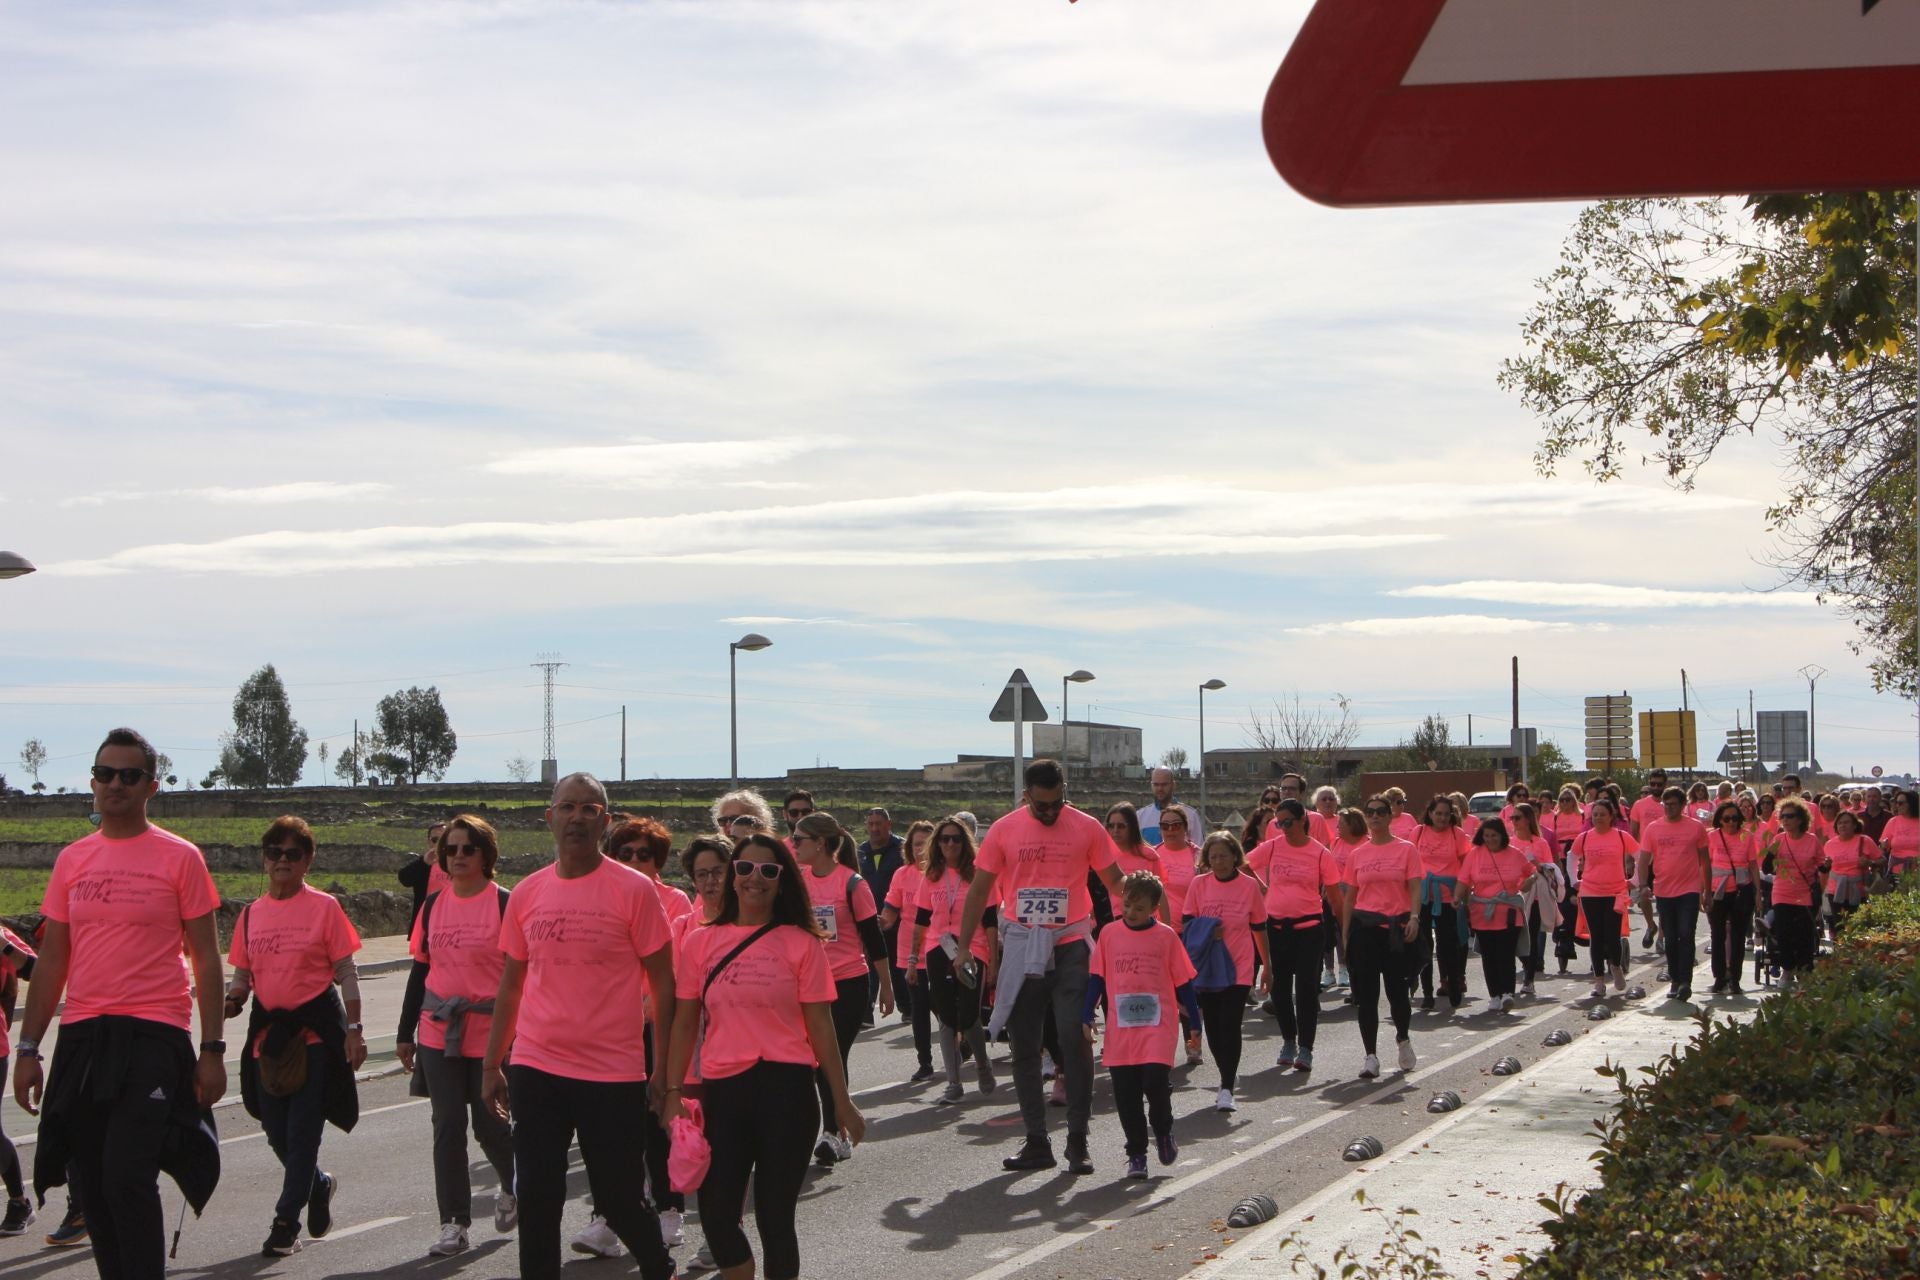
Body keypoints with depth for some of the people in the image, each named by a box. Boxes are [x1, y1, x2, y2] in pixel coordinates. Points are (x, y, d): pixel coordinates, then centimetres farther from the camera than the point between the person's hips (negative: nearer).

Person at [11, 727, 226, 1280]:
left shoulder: (179, 857, -1)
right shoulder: (72, 859, 11)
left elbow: (206, 959, 0)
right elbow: (51, 961, 14)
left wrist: (212, 1050, -5)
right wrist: (27, 1050, 10)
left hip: (153, 1035, -5)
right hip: (81, 1037, 5)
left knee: (127, 1178, -14)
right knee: (94, 1187, 8)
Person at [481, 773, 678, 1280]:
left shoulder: (634, 889, -7)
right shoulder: (526, 894, 5)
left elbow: (662, 983, -4)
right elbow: (511, 985, 14)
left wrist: (664, 1067, -7)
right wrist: (491, 1065, 12)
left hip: (613, 1073, -3)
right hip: (535, 1070, 3)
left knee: (620, 1199, 7)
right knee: (537, 1201, 6)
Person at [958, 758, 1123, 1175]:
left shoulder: (1087, 828, -2)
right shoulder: (1004, 830, 0)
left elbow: (1115, 882, 3)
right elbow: (979, 890, 5)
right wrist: (963, 947, 2)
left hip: (1071, 944, -2)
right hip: (1021, 947, 2)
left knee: (1075, 1042, -5)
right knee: (1024, 1047, 6)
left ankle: (1077, 1140, 4)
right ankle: (1036, 1142, 15)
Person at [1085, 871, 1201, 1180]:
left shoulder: (1166, 936, 0)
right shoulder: (1109, 935, 5)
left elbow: (1183, 981, 5)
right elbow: (1096, 979, 11)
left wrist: (1195, 1022, 6)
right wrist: (1086, 1019, 7)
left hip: (1158, 1027, -2)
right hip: (1121, 1031, 2)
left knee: (1156, 1081, -16)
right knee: (1126, 1095, 3)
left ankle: (1162, 1131, 14)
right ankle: (1136, 1153, 17)